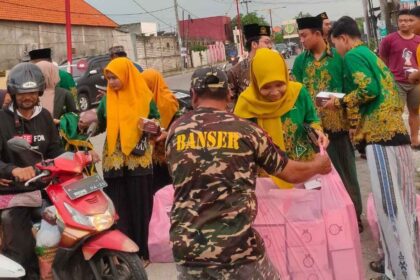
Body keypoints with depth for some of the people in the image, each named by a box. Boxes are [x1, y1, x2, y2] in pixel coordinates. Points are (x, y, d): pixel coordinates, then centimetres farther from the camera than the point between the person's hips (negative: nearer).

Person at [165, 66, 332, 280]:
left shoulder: (176, 131, 8)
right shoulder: (246, 131, 3)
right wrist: (318, 166, 33)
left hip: (187, 248, 2)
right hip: (237, 247, -2)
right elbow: (291, 173, 11)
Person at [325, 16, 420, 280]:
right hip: (397, 131, 9)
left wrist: (339, 102, -3)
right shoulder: (372, 55, 22)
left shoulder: (353, 55, -4)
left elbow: (368, 90, -17)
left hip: (381, 135, -9)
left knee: (388, 205, -5)